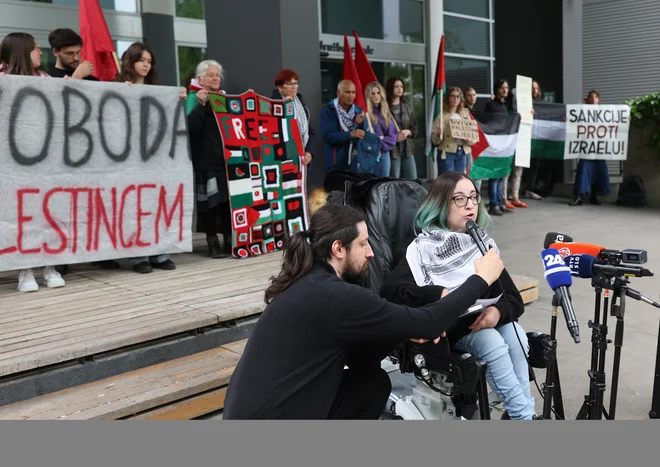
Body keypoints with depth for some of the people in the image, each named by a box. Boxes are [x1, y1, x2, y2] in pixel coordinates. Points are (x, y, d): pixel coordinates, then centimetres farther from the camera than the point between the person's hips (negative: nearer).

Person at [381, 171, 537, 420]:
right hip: (449, 326, -4)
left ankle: (517, 413, -17)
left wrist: (498, 311, -23)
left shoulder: (484, 244, 5)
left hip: (485, 320, 4)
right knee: (493, 344, -29)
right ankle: (526, 415, -20)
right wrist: (439, 295, -31)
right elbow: (390, 289, -20)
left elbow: (515, 299, 1)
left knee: (515, 337, -25)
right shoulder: (424, 247, -8)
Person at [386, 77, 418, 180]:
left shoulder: (407, 108, 11)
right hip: (393, 150, -5)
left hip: (408, 149, 5)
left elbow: (415, 129, 15)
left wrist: (408, 132, -5)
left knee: (413, 181, 6)